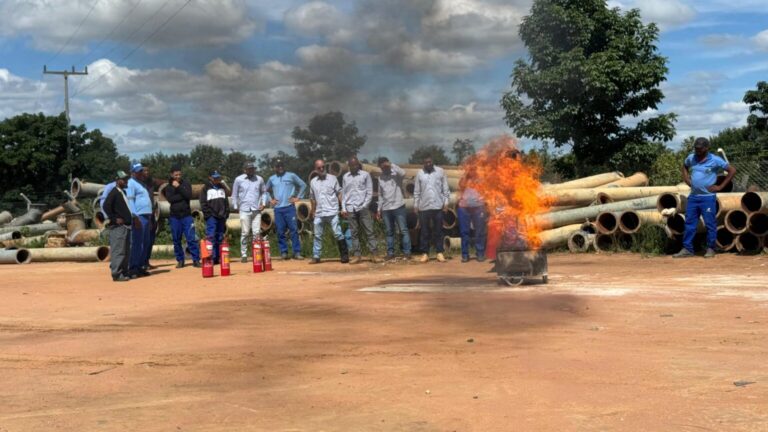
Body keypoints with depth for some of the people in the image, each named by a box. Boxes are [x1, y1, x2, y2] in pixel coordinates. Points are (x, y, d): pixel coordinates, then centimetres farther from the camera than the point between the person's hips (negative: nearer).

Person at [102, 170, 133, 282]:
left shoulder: (123, 192, 19)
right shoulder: (114, 192, -9)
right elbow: (105, 207, -18)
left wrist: (132, 218, 15)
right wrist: (115, 219, -19)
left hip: (126, 225, 10)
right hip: (118, 227, -10)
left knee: (126, 251, 14)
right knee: (118, 251, -10)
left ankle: (124, 272, 21)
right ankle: (116, 274, -8)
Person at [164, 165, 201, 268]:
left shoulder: (186, 184, 6)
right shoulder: (168, 187, 8)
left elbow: (188, 195, -11)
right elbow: (170, 199, -8)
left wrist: (178, 187, -14)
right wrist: (182, 196, -9)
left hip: (186, 215, -2)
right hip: (174, 216, 2)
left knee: (191, 238, -8)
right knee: (176, 240, 5)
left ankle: (196, 260, -7)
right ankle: (180, 260, 15)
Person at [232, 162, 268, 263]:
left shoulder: (259, 179, 8)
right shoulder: (239, 179, 3)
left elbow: (264, 192, 17)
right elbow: (234, 194, 8)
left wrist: (263, 203, 4)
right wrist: (235, 206, 3)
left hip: (256, 209, 2)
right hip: (244, 209, -2)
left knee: (257, 233, -2)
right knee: (245, 233, -3)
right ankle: (243, 254, 2)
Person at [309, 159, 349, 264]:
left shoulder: (332, 179, 1)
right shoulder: (313, 182, 11)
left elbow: (339, 193, 1)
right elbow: (313, 198, 17)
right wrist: (313, 212, 16)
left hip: (332, 212, -4)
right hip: (319, 214, 4)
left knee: (338, 234, -5)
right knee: (317, 236, 7)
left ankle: (345, 255, 1)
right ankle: (316, 257, 13)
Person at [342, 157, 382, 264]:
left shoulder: (365, 175, 4)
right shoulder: (345, 177, 13)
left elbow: (370, 192, 1)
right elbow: (343, 193, 13)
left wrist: (364, 205, -8)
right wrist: (343, 208, 4)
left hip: (363, 208, -3)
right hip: (350, 209, 3)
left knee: (369, 231, -4)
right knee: (354, 233, 3)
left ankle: (374, 254, -4)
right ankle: (357, 256, 5)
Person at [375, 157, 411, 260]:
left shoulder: (396, 174, -3)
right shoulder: (380, 178, 12)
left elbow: (403, 173, -29)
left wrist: (391, 165, -21)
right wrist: (379, 209, 13)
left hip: (398, 207, -5)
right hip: (386, 209, 5)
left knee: (403, 230, -3)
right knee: (389, 232, 8)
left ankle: (407, 252, 0)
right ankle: (390, 252, 13)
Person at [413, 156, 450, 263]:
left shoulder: (440, 171, 2)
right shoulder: (419, 173, 4)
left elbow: (445, 189, 3)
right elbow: (416, 191, 6)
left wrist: (446, 202, -2)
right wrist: (415, 205, 3)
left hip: (438, 206, -1)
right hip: (424, 207, 1)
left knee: (438, 231, 5)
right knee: (425, 231, 4)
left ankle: (440, 253, 10)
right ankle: (425, 253, 9)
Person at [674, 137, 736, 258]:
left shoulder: (715, 160, -9)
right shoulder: (691, 158, 6)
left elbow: (732, 170, -6)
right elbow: (684, 166, 29)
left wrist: (720, 186, -7)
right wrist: (686, 179, 12)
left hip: (708, 197, -5)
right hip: (693, 196, 5)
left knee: (710, 224, 1)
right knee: (689, 223, 5)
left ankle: (710, 249, 10)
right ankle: (687, 249, 10)